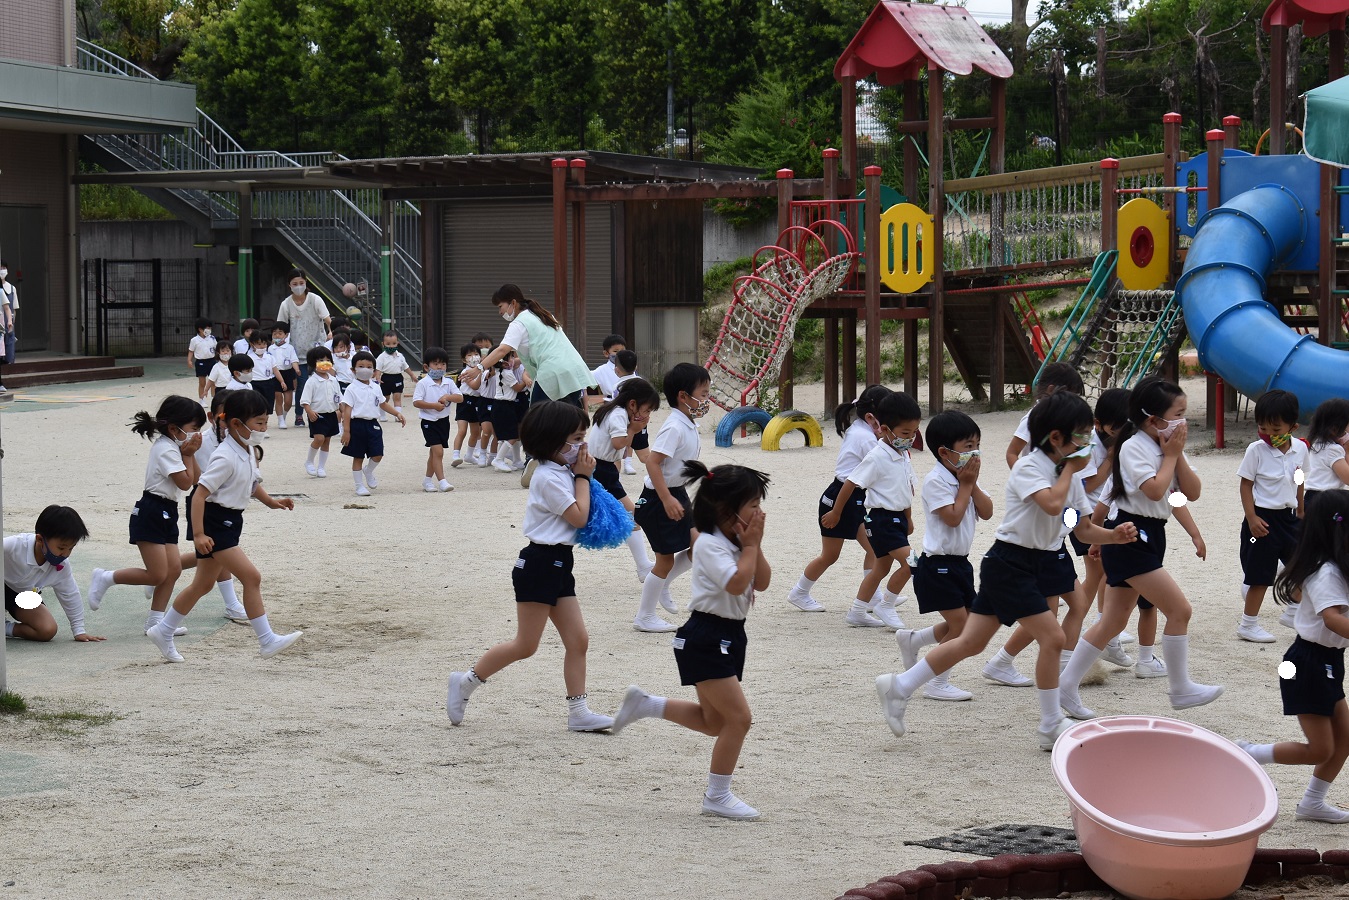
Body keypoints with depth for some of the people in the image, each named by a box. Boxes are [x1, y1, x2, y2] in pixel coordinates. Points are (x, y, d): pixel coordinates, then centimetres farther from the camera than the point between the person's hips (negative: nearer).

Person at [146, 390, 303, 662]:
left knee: (203, 584, 18)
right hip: (215, 524, -11)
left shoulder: (247, 452, 7)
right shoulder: (225, 458, -22)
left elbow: (252, 483, 25)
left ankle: (163, 632, 31)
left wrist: (271, 502, 9)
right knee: (251, 576, -15)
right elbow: (200, 493, -25)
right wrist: (198, 534, -28)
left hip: (230, 522, 11)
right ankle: (267, 641, -12)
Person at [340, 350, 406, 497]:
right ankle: (360, 486, 13)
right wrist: (346, 431, -15)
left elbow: (383, 404, 23)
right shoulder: (352, 390, -8)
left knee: (377, 454, 0)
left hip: (372, 424, 5)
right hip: (357, 425, -5)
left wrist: (397, 413, 15)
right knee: (358, 457, 4)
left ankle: (368, 471, 32)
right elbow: (347, 410, -11)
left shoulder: (375, 388, 9)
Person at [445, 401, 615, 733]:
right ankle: (465, 683, 9)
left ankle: (578, 712, 6)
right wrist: (582, 477, -6)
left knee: (578, 640, 4)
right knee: (525, 645, -4)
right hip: (540, 564, -10)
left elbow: (576, 516, 23)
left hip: (559, 566, 10)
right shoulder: (550, 478, -16)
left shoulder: (560, 473, 14)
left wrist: (582, 474, 9)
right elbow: (579, 517, -16)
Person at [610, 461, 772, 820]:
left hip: (729, 637, 10)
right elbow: (736, 584, -29)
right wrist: (749, 546, -18)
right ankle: (717, 797, 0)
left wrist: (755, 545, -7)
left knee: (713, 721, 16)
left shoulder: (736, 541, 9)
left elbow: (762, 582, 4)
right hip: (705, 639, -10)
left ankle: (645, 705, 25)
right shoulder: (709, 545, -18)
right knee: (738, 717, -10)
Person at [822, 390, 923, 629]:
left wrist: (907, 517, 26)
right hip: (882, 519, -9)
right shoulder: (877, 457, -18)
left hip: (898, 518, 9)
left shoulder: (903, 455, 7)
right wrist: (836, 513, -5)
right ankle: (885, 606, -1)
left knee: (882, 567, 15)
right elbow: (850, 484, -13)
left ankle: (857, 612, 23)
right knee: (909, 562, -16)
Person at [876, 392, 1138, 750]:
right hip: (1009, 564, -9)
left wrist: (1115, 536, -5)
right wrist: (1070, 469, -17)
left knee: (971, 642, 10)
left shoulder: (1069, 475, 11)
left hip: (1033, 566, 9)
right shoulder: (1028, 468, -14)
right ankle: (1051, 727, -1)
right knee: (1053, 637, -12)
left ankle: (899, 686, 17)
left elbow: (1084, 529, 13)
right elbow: (1052, 504, -32)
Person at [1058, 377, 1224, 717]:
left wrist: (1177, 455, -4)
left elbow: (1192, 493, 6)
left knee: (1113, 621, 12)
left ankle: (1067, 687, 16)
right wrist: (1170, 455, -13)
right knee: (1179, 609, -11)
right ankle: (1181, 689, -1)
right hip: (1129, 538, -10)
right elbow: (1155, 490, -25)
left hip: (1150, 536, 10)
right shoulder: (1134, 447, -13)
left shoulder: (1168, 447, 12)